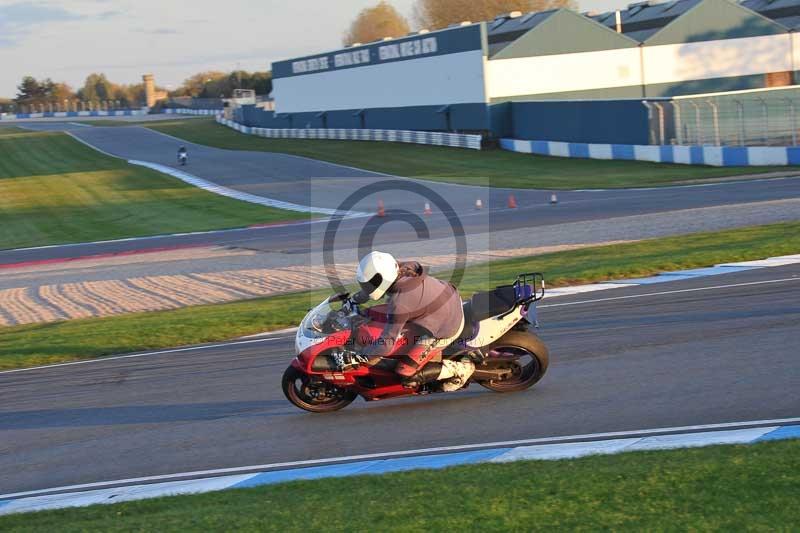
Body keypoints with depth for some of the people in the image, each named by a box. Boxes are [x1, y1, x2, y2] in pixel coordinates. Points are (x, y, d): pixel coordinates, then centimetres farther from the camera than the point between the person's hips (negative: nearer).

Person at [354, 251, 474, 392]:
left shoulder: (399, 303, -32)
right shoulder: (404, 269, -10)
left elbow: (387, 341, -26)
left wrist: (362, 358, -16)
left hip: (445, 329, -9)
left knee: (405, 371, -5)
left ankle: (460, 369, 6)